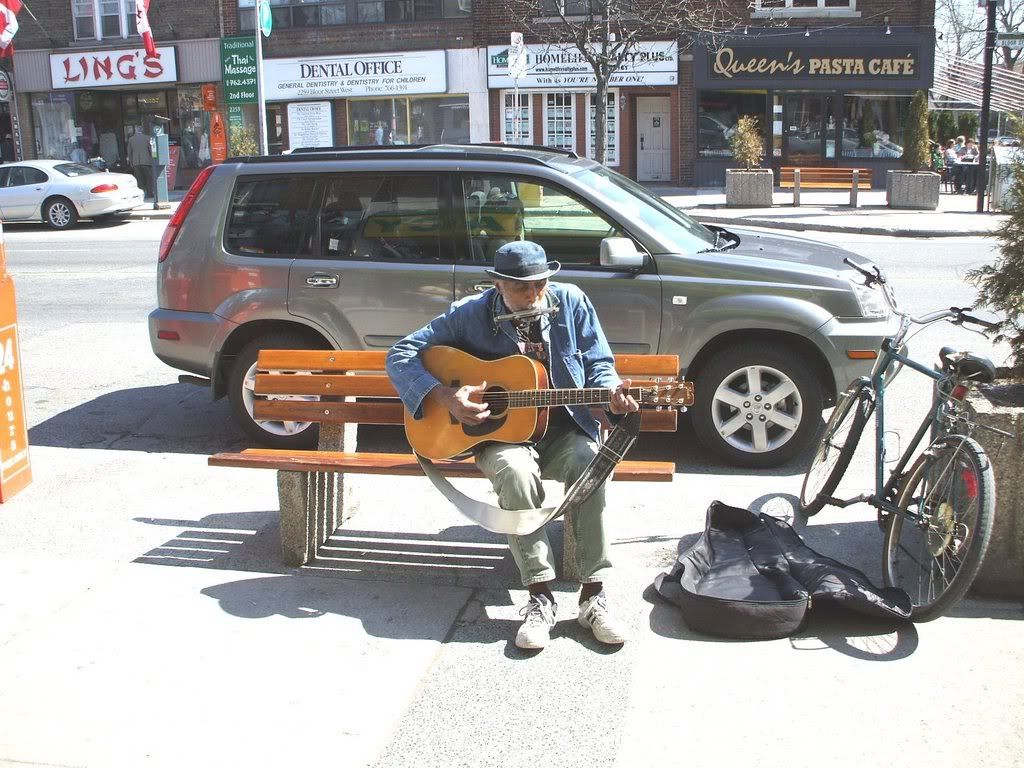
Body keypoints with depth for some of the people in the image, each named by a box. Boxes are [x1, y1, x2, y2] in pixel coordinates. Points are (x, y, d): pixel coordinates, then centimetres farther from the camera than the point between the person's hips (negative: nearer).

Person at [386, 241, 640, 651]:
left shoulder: (571, 302, -1)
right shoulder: (470, 314, -5)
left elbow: (598, 364, 5)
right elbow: (400, 355, -4)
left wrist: (612, 391, -19)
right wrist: (445, 397, -19)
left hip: (563, 428, 1)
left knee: (588, 461, -32)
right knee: (515, 469, -35)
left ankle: (593, 594, -23)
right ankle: (540, 597, -24)